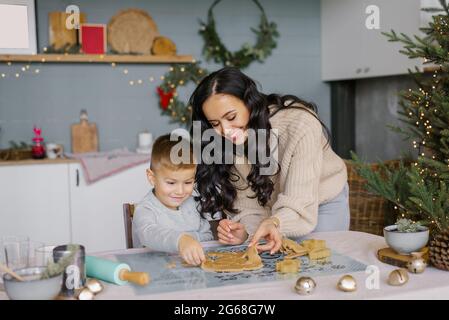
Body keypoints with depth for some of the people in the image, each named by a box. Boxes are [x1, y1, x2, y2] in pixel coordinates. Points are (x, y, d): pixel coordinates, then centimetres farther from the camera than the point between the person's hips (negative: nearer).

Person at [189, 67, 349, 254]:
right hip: (272, 211, 3)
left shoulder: (300, 123, -36)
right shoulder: (223, 145, -21)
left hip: (323, 203, -2)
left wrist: (275, 223, -59)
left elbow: (299, 201, -39)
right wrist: (244, 231, -43)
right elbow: (246, 204, -22)